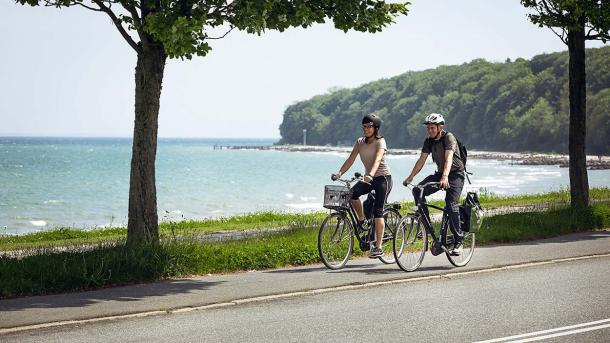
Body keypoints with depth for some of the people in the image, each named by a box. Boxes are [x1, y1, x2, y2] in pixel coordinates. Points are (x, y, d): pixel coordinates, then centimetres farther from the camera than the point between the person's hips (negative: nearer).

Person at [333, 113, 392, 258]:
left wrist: (371, 174, -47)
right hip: (368, 178, 6)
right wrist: (339, 173, -17)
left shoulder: (380, 141, -14)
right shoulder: (360, 142, 4)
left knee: (377, 211, -13)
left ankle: (378, 247, -12)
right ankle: (361, 221, 1)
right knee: (352, 194, -23)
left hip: (383, 177, -6)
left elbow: (377, 159, -30)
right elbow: (351, 159, -2)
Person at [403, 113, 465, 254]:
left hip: (455, 174, -6)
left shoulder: (449, 137, -19)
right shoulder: (429, 141, 1)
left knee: (451, 205, -20)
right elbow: (421, 160, 1)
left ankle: (458, 240, -12)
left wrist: (445, 176, -48)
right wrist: (410, 177, -10)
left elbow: (448, 158, -33)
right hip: (440, 173, 6)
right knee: (417, 190, -15)